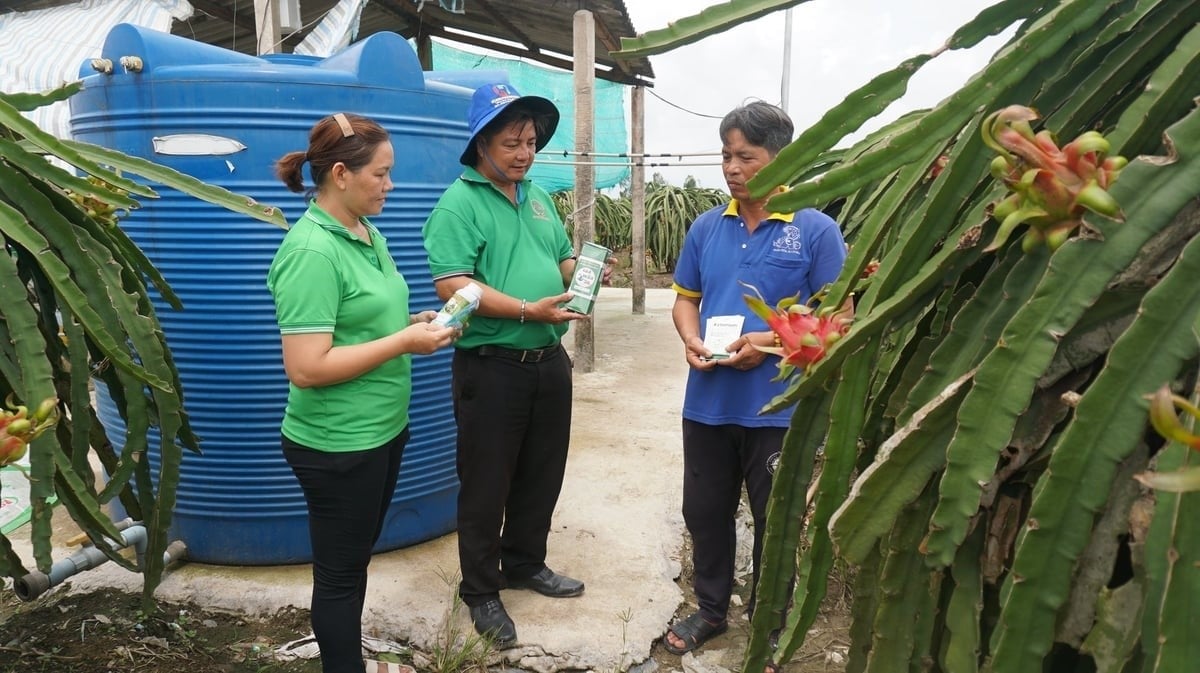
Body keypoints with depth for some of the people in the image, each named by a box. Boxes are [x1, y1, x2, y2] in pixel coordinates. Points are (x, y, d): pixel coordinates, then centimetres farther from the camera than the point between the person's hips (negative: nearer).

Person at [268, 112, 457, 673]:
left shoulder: (369, 233, 6)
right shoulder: (311, 251, -22)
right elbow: (306, 368, -26)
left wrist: (415, 324, 1)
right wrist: (405, 342, -22)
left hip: (381, 430, 9)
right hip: (338, 444, -9)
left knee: (356, 558, 23)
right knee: (339, 570, 10)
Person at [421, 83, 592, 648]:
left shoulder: (537, 197, 13)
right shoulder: (459, 202, -12)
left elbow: (563, 261, 20)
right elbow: (452, 286, -22)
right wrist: (526, 311, -28)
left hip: (550, 361, 8)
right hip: (491, 367, -7)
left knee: (542, 474, 18)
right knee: (486, 485, 6)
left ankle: (524, 564, 38)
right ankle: (480, 591, 23)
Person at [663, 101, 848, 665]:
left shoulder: (815, 230, -8)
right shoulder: (706, 227, 5)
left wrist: (770, 342, -21)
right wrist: (691, 339, -9)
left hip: (779, 408, -4)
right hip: (707, 402, 4)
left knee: (775, 523, 13)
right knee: (704, 511, 18)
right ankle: (710, 608, 40)